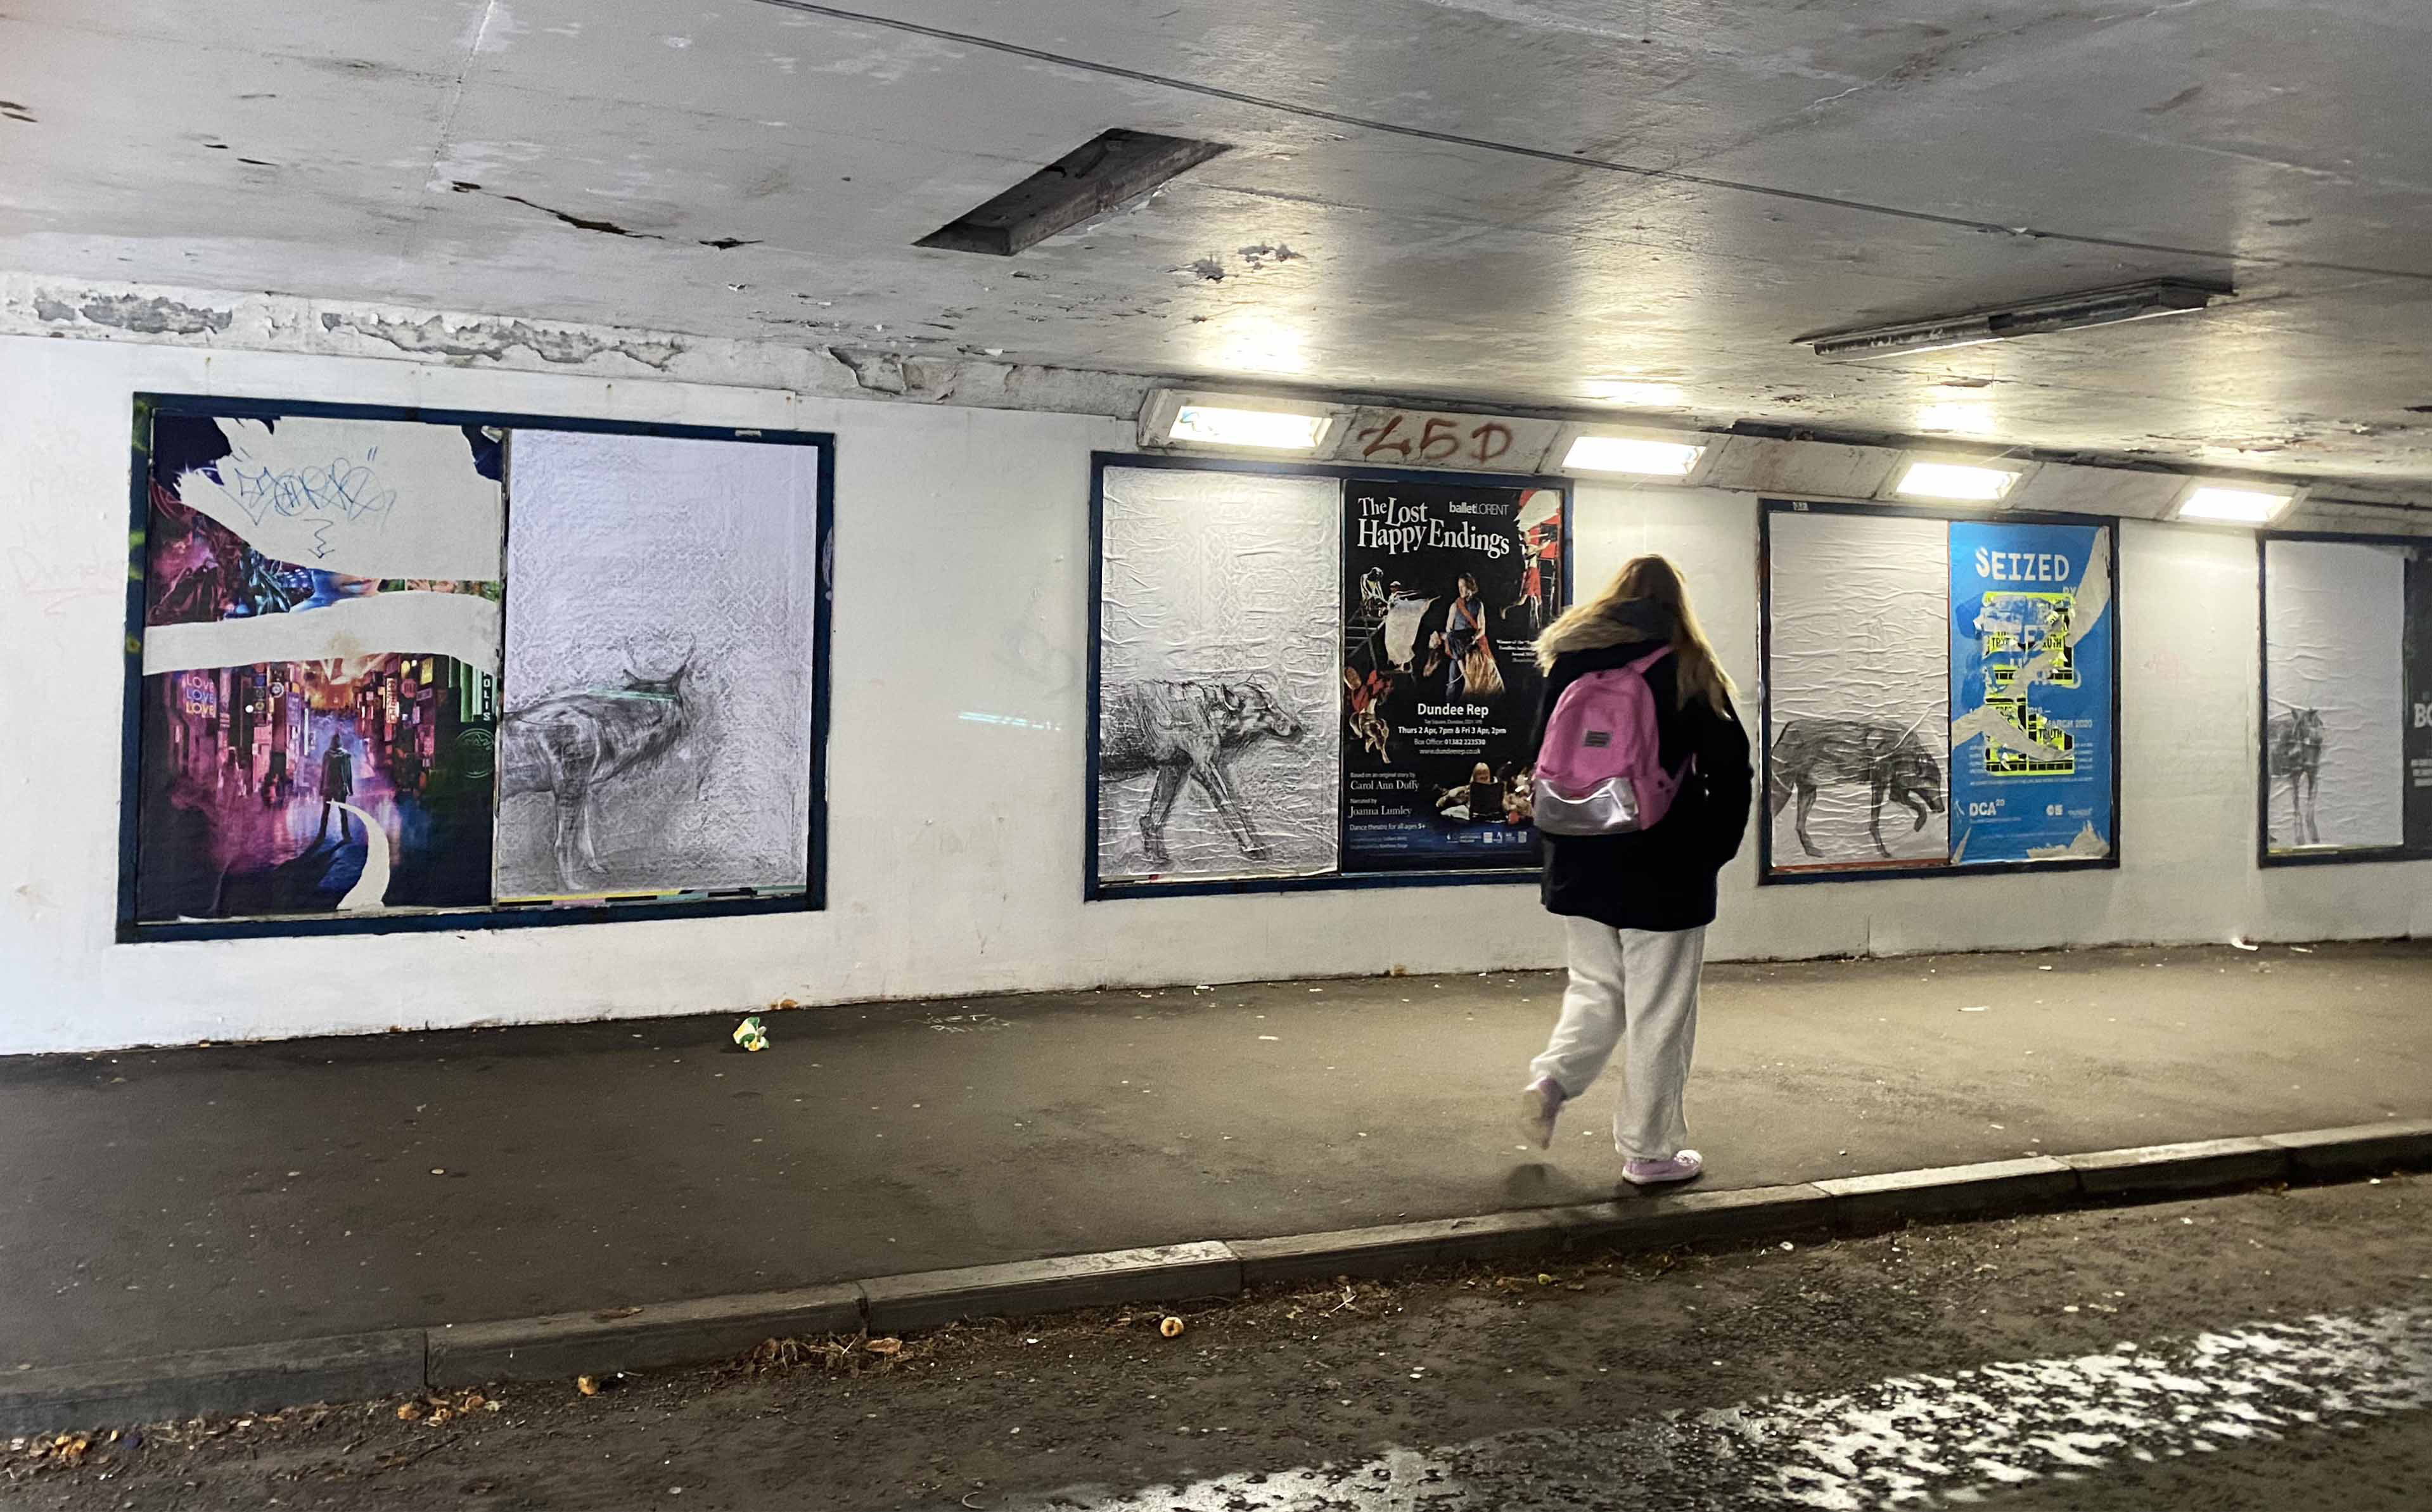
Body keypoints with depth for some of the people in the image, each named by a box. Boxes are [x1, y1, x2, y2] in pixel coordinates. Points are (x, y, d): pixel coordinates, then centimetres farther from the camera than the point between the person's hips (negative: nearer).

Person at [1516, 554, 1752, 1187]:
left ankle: (1551, 1077, -3)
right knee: (1658, 1011, 5)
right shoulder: (1690, 671, -4)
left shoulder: (1570, 660, 5)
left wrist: (1558, 837, 12)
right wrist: (1713, 849, 3)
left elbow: (1543, 755, 6)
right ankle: (1649, 1150, 11)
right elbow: (1730, 767, -6)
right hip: (1665, 870, -4)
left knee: (1596, 989, 20)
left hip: (1581, 865, 4)